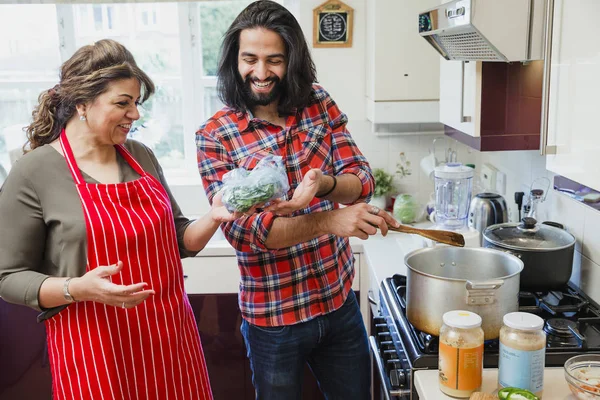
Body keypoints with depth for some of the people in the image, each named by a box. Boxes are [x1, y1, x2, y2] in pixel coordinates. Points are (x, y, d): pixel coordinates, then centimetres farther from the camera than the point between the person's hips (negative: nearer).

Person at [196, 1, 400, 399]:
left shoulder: (319, 103, -2)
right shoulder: (215, 136, -13)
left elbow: (362, 181, -7)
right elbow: (242, 229, -20)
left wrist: (321, 183, -30)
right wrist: (327, 221, -33)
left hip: (341, 302, 4)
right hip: (273, 319, -3)